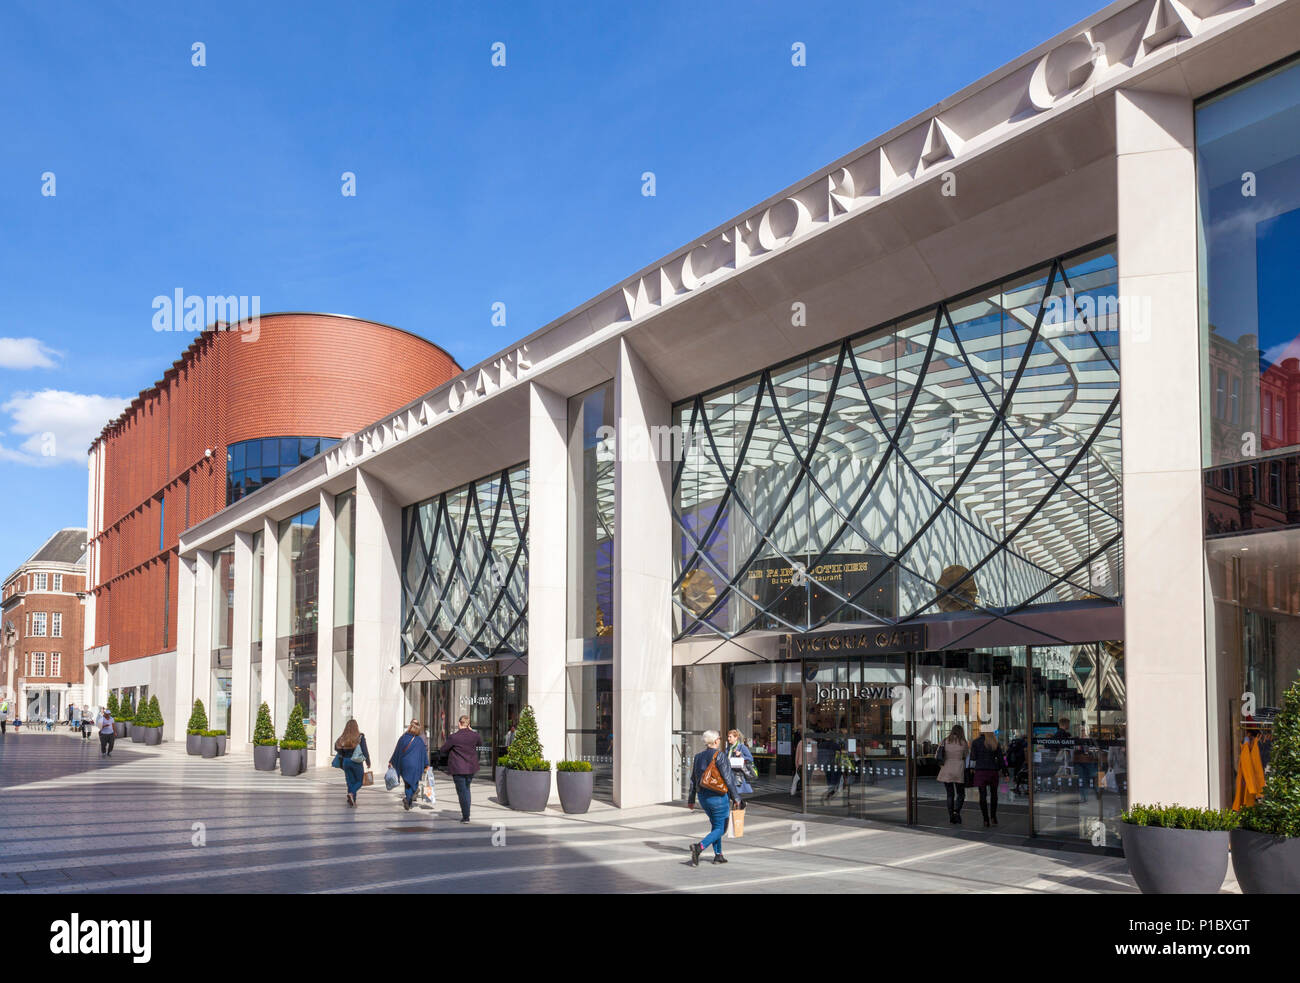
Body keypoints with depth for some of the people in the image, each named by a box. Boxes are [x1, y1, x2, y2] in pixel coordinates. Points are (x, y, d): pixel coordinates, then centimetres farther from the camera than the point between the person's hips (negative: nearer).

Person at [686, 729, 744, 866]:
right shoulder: (719, 756, -14)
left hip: (703, 797, 7)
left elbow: (693, 779, 11)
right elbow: (728, 779, -15)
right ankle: (699, 847, -19)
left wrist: (691, 799, 20)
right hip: (718, 797, -7)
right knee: (720, 829, 0)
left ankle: (718, 855, 22)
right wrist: (736, 797, -8)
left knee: (715, 825, 22)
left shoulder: (699, 757, 6)